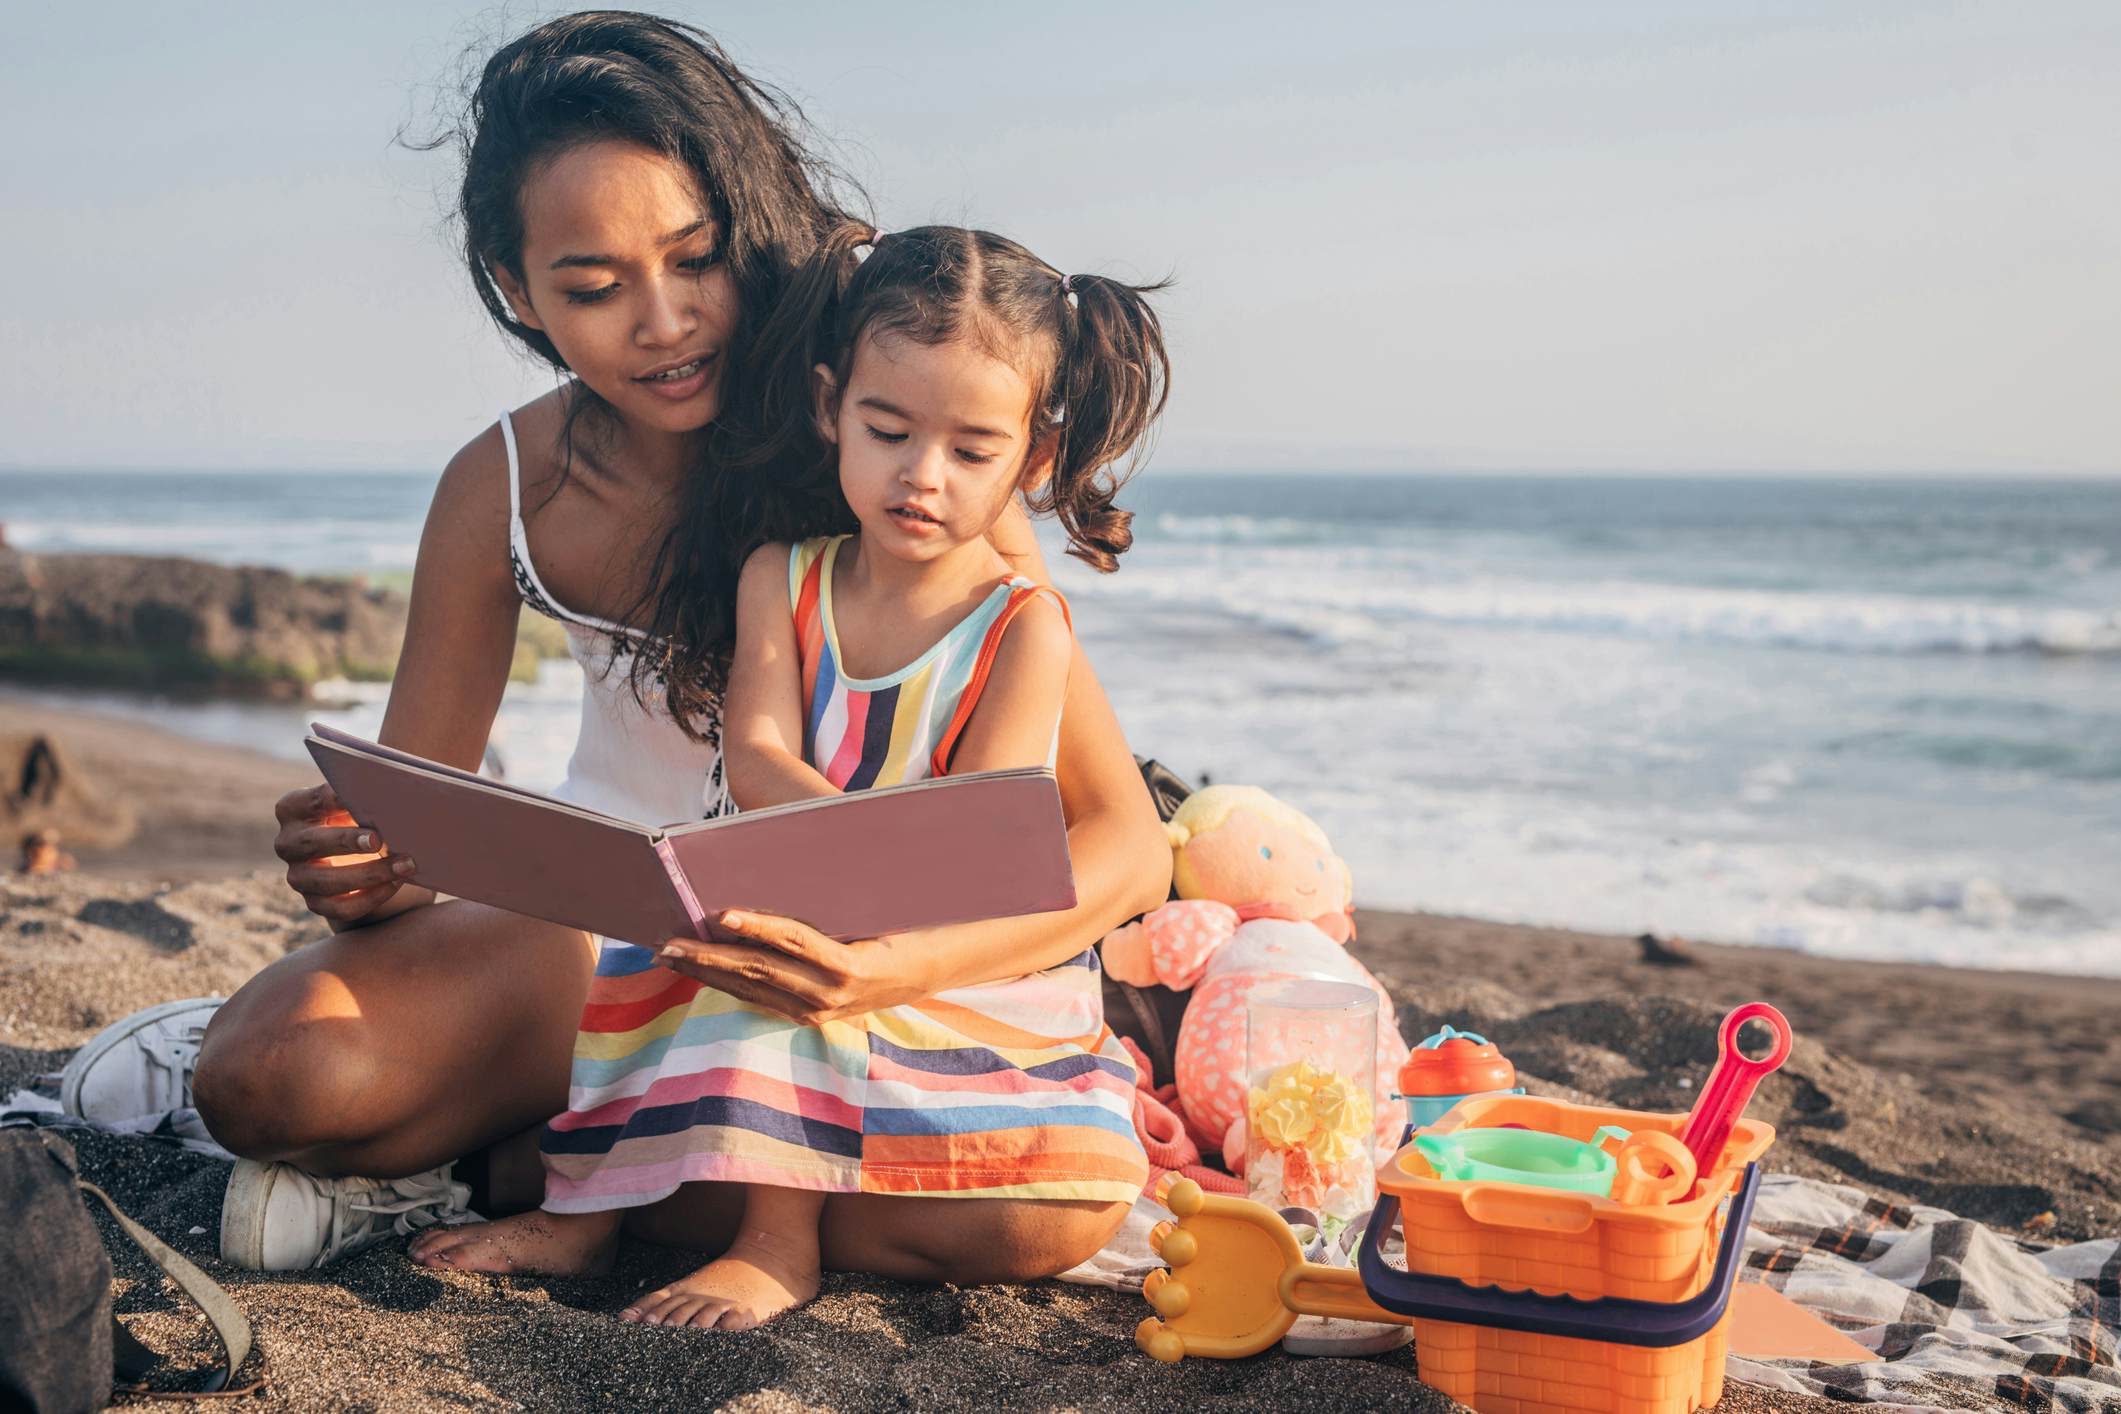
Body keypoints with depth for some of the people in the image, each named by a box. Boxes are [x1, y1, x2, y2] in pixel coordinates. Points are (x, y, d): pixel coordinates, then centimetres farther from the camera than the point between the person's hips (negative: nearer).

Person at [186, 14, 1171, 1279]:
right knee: (264, 1072, -27)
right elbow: (405, 823, 0)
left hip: (862, 951, 0)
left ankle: (506, 1169, -13)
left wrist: (899, 970, -41)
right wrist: (357, 875, -26)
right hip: (605, 928, 0)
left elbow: (1128, 845, -22)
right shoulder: (506, 492, -8)